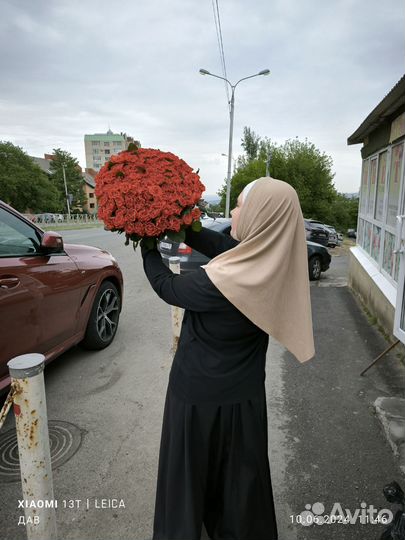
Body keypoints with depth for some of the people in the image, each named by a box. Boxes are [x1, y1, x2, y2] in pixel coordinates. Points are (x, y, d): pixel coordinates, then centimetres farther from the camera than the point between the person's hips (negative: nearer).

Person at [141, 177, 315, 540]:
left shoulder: (221, 281, -33)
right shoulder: (273, 263, -13)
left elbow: (168, 288, -14)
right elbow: (222, 245, 1)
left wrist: (148, 248, 2)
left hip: (200, 394, -6)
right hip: (244, 393, 6)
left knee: (189, 470, 22)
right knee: (239, 470, 28)